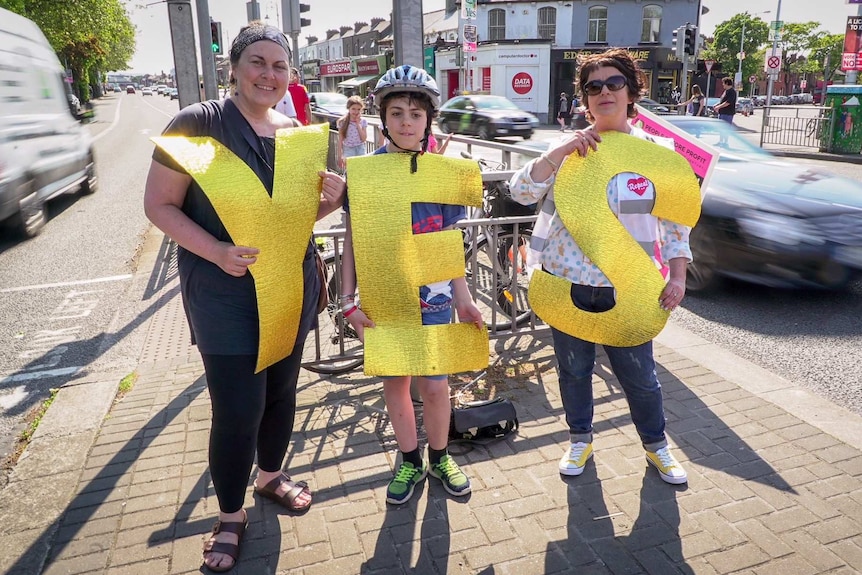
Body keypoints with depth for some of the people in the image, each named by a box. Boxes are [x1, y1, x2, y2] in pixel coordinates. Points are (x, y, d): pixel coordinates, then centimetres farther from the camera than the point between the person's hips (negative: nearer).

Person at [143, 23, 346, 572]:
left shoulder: (297, 133, 5)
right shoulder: (198, 123, -11)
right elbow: (159, 205, -10)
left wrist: (332, 196, -7)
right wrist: (217, 251, -24)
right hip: (226, 293, -5)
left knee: (282, 390, 18)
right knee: (238, 411, 0)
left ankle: (271, 474, 44)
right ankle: (230, 516, 25)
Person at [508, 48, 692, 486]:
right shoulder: (567, 148, 2)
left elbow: (676, 222, 3)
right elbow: (520, 192, -10)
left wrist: (678, 277, -5)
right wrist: (560, 152, -18)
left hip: (626, 287, -1)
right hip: (567, 282, 1)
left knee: (639, 375, 9)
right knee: (573, 369, 15)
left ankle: (656, 445, 36)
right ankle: (580, 439, 38)